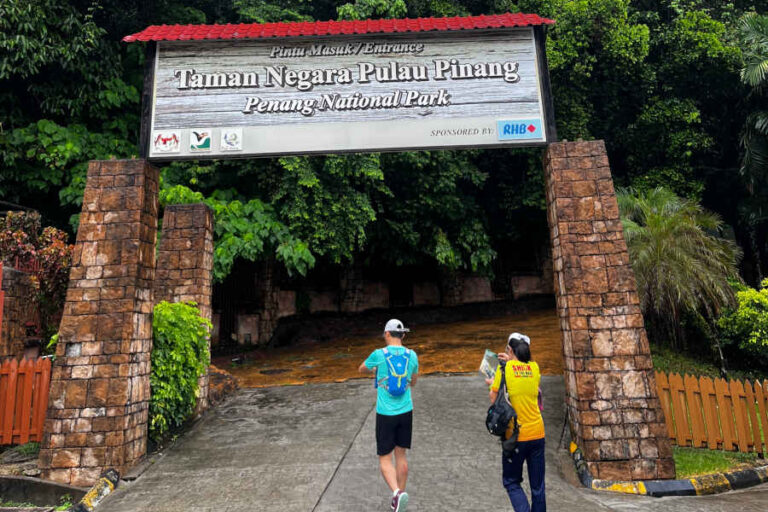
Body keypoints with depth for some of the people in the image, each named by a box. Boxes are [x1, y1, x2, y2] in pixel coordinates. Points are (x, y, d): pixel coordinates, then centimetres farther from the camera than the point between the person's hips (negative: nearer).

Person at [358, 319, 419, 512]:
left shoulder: (379, 354, -11)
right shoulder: (412, 355, -1)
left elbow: (361, 369, 10)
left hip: (386, 414, -4)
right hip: (406, 412, 4)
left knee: (385, 459, 5)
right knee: (401, 455, 17)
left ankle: (397, 492, -15)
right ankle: (399, 494, 25)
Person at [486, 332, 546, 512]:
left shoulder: (505, 367, -10)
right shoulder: (534, 367, 1)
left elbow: (494, 399, -7)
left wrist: (493, 384, 13)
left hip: (516, 435, -3)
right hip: (537, 433, 4)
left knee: (511, 482, 13)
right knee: (537, 485, 14)